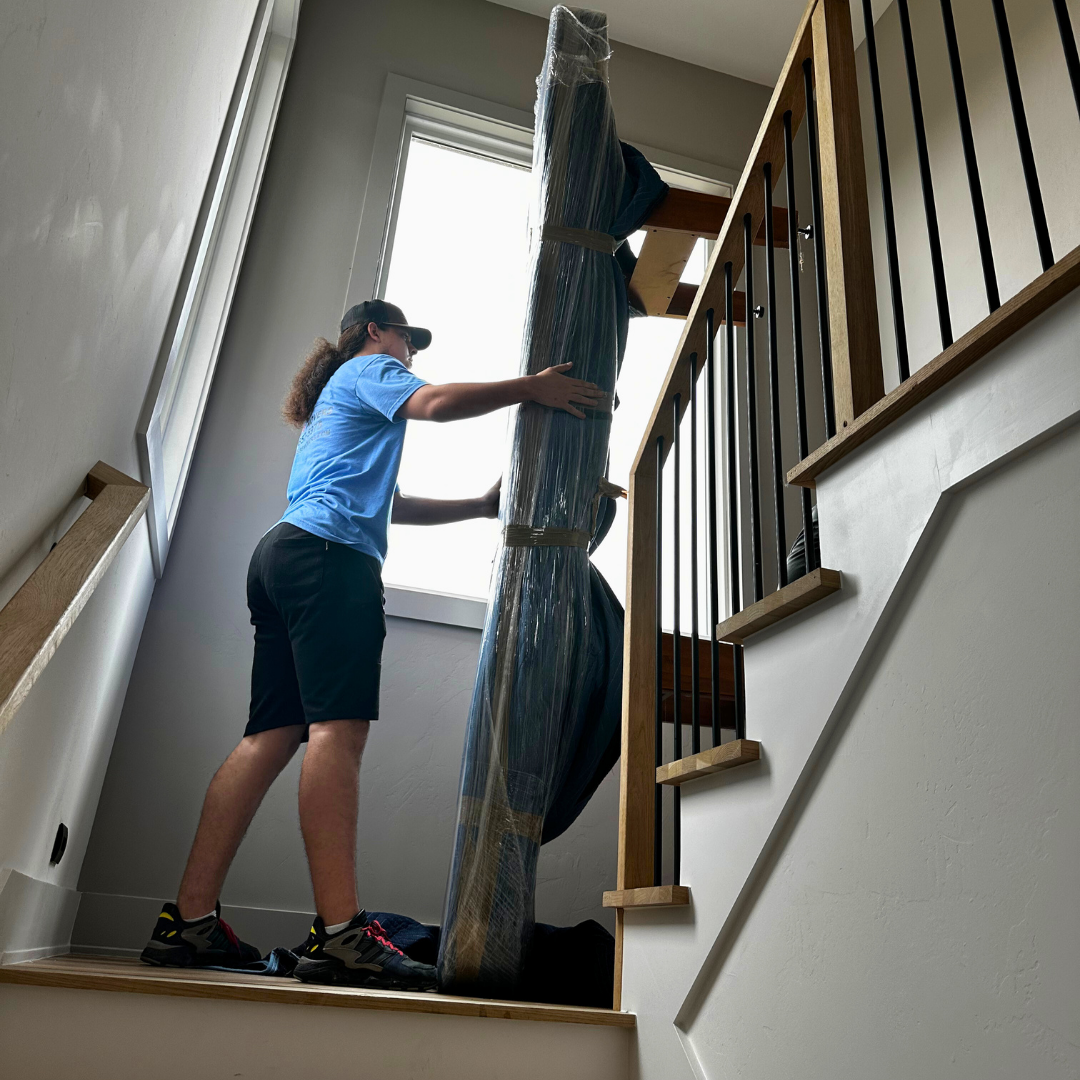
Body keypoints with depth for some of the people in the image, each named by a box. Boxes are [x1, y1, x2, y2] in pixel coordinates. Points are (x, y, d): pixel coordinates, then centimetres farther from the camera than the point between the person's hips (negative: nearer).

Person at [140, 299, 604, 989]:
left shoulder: (339, 399, 40)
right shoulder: (371, 369, 13)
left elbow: (392, 504, 37)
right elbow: (435, 403, -9)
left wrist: (483, 505, 33)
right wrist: (531, 387, -5)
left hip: (284, 556, 10)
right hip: (331, 553, -10)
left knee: (271, 737, 1)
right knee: (338, 729, -21)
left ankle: (189, 921, -1)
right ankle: (341, 932, -28)